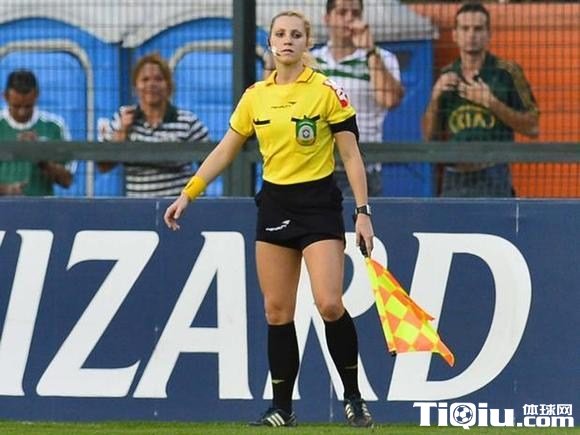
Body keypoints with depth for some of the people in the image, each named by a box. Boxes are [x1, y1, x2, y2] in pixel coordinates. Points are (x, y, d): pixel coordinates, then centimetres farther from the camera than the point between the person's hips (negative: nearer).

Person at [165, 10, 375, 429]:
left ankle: (354, 399, 1)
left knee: (329, 304, -15)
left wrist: (363, 212, -11)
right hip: (274, 205, 4)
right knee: (277, 311, 4)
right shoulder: (255, 96, 7)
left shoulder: (327, 92, -6)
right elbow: (224, 152, 15)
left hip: (318, 202, -4)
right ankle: (282, 409, 10)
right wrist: (187, 194, 10)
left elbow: (351, 155, -5)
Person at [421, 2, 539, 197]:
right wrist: (435, 98, -4)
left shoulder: (507, 72, -2)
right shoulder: (446, 77, 11)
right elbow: (430, 135, 13)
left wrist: (491, 102, -15)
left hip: (492, 178, -5)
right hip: (454, 177, 5)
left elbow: (532, 128, -5)